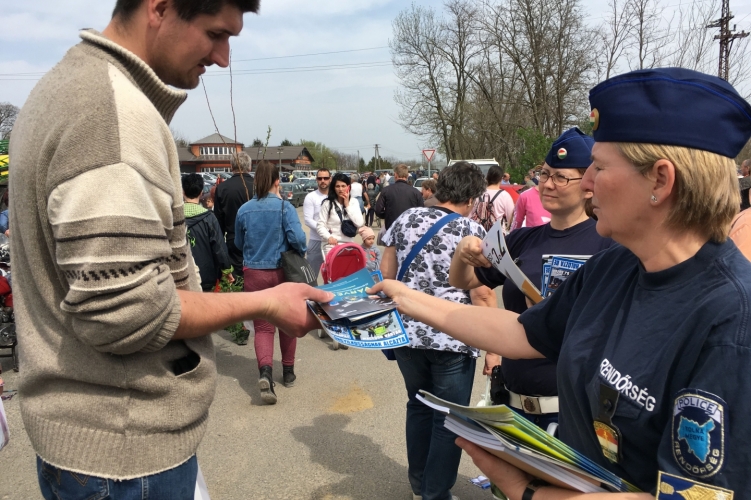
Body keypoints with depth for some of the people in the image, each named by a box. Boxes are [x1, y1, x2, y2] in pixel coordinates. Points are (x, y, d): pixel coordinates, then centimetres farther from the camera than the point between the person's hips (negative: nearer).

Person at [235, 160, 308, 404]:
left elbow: (239, 243, 10)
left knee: (262, 326, 4)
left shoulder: (244, 210, -1)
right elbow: (298, 238, -20)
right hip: (281, 272, -1)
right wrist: (300, 253, 0)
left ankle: (265, 371, -20)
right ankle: (288, 372, 28)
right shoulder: (285, 207, -11)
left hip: (253, 274, 1)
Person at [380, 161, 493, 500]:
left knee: (419, 406, 22)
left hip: (406, 332, 5)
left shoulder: (407, 218, 4)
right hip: (453, 340, -5)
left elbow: (386, 272, 7)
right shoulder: (472, 231, -7)